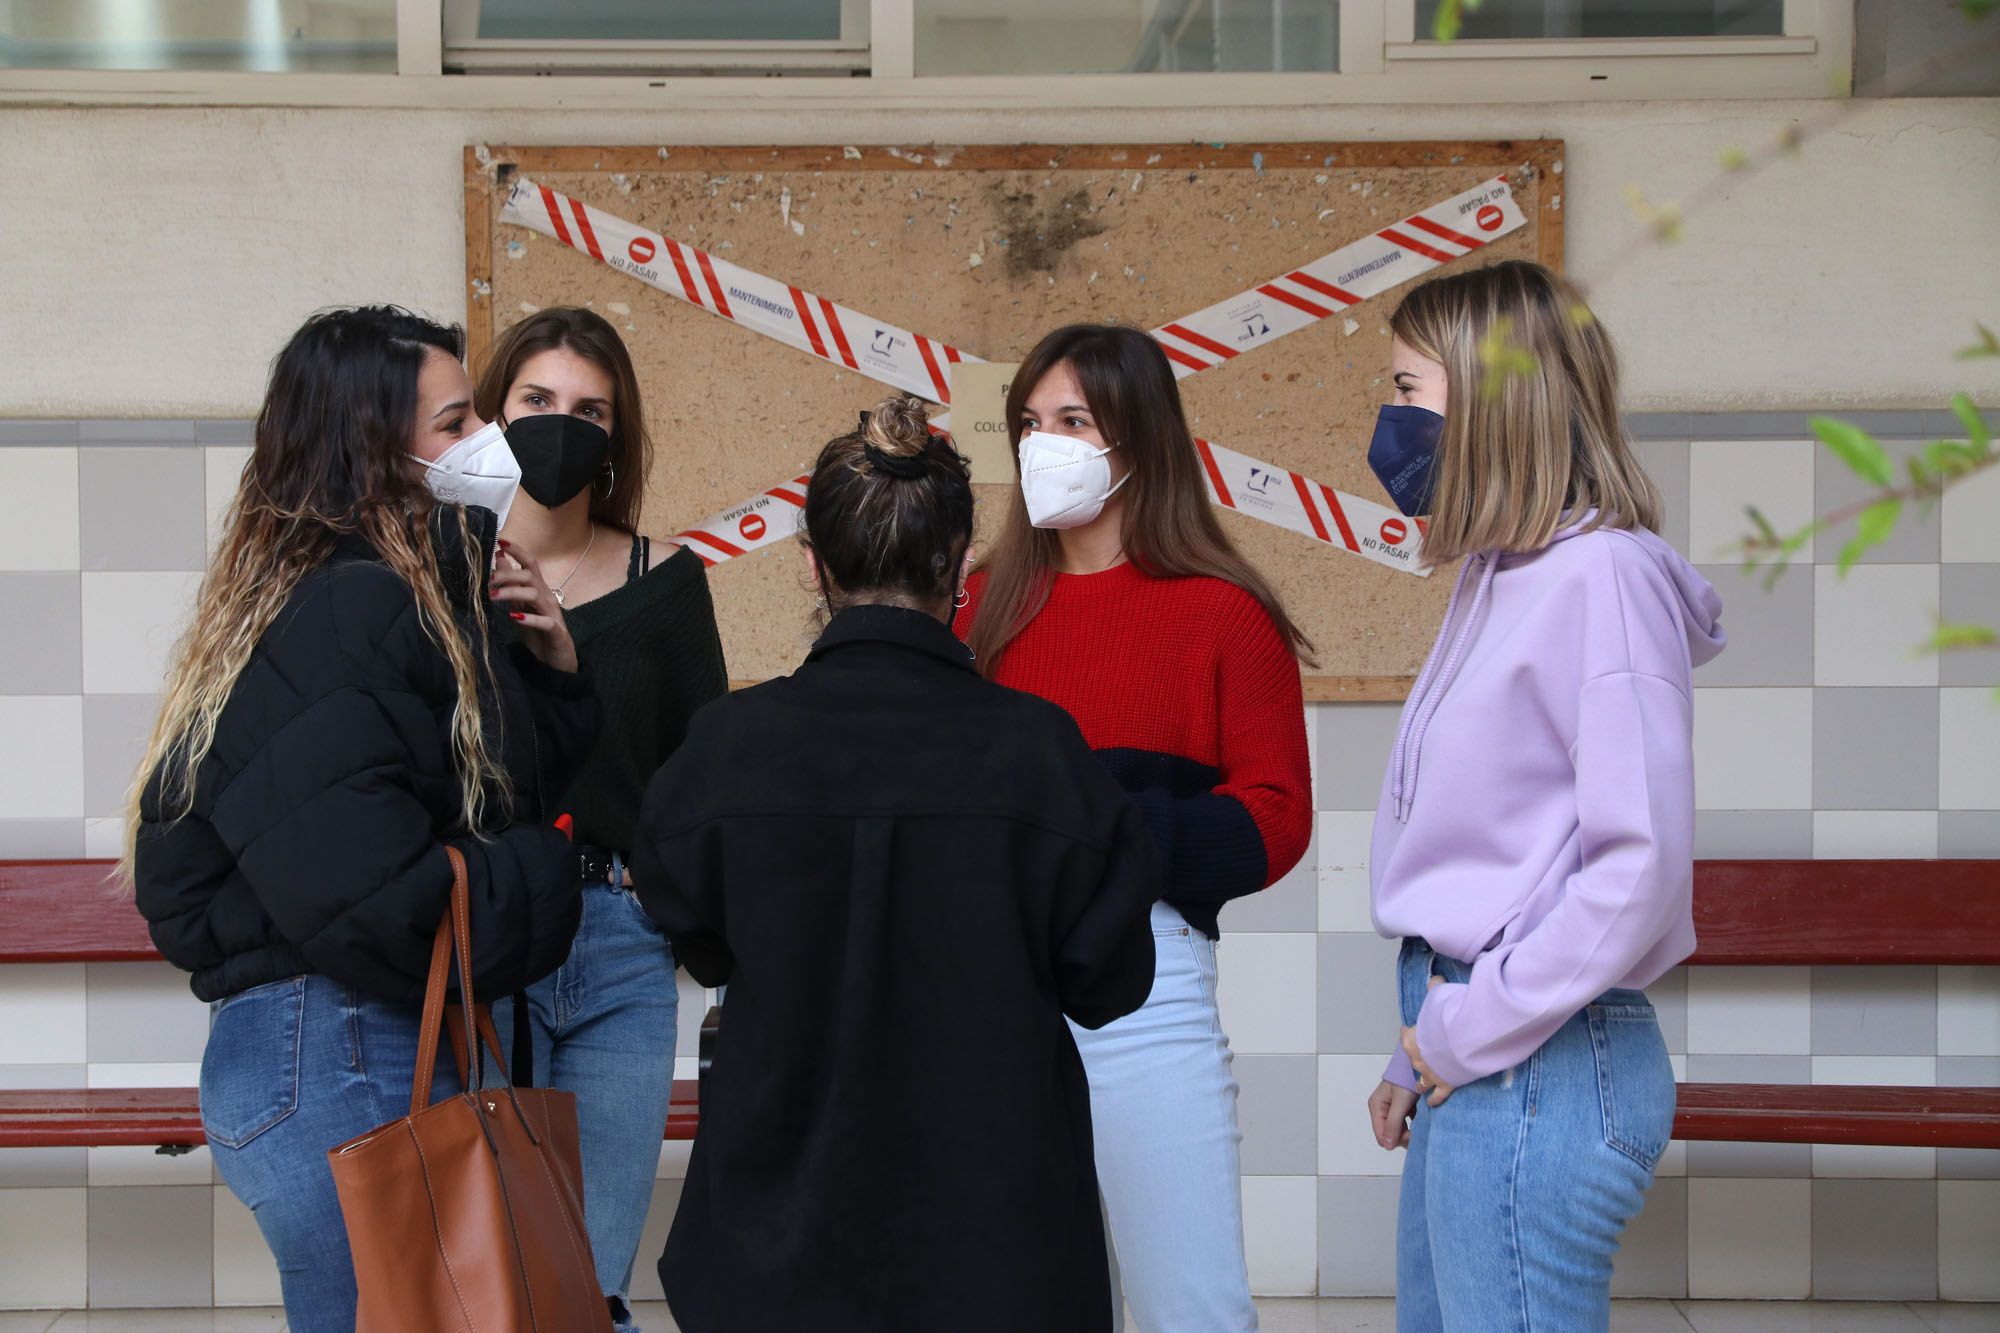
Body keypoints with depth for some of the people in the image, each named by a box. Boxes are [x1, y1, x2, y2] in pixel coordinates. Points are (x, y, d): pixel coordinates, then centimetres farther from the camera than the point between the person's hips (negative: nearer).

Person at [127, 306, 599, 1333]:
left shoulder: (406, 597, 15)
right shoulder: (340, 617, -17)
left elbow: (503, 778, 21)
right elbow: (373, 899, -24)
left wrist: (550, 671, 4)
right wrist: (540, 878, -8)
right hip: (341, 1063, -10)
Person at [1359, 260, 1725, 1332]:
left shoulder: (1603, 574, -14)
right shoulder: (1500, 576, 14)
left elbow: (1641, 861, -21)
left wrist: (1477, 1031, -15)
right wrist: (1422, 1051, 16)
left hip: (1539, 1069, -9)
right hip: (1475, 1058, 9)